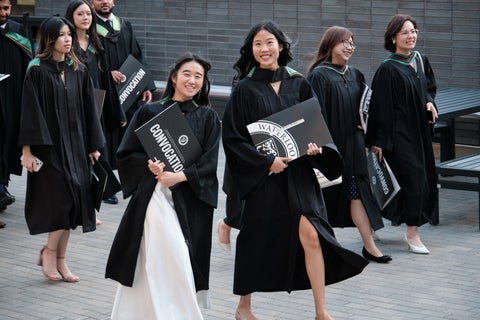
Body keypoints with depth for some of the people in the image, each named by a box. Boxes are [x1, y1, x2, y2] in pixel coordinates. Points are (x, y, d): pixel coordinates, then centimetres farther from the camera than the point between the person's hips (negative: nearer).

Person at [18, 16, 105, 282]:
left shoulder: (79, 70, 7)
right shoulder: (37, 71, -8)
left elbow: (88, 109, 11)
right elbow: (30, 111, -10)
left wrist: (93, 146, 9)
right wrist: (27, 149, -15)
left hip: (75, 144, 5)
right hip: (49, 145, -5)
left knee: (72, 203, 5)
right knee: (64, 200, -10)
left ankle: (59, 259, 17)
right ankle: (49, 253, 11)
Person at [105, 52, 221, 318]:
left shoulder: (208, 117, 7)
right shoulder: (149, 112, 6)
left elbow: (209, 162, -1)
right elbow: (125, 154, 6)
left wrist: (180, 176, -15)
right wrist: (149, 164, -12)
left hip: (191, 199, 1)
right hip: (153, 195, -1)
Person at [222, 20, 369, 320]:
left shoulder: (299, 84, 4)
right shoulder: (245, 90, -4)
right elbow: (233, 138, -7)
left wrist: (315, 145, -10)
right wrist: (267, 161, -16)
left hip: (297, 172, 2)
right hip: (260, 176, -2)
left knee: (310, 234, -10)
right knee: (256, 239, 7)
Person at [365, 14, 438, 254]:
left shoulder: (420, 61, 6)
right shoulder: (388, 69, -15)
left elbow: (429, 86, 22)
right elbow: (381, 106, -15)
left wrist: (429, 102, -1)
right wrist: (378, 141, -17)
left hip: (420, 130, 8)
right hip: (399, 133, -8)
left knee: (425, 178, 12)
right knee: (413, 178, -10)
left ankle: (411, 227, 27)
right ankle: (412, 233, -1)